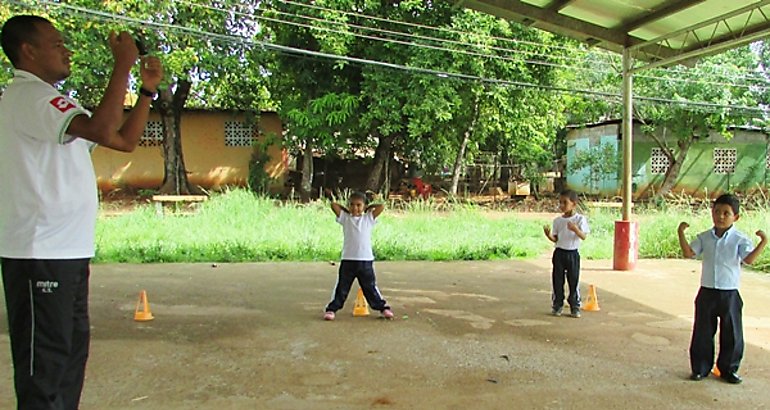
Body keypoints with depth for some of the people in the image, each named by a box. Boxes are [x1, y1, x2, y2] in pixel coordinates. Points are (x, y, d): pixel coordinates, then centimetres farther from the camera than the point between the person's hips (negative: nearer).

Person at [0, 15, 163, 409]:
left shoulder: (51, 101, 20)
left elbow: (124, 140, 18)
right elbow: (101, 130, -30)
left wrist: (148, 89, 10)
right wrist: (123, 64, -21)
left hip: (68, 250, 10)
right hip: (39, 253, -10)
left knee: (71, 349, 17)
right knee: (43, 360, -3)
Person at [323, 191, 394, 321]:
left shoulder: (369, 218, 5)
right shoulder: (345, 218, 5)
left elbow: (381, 206, -2)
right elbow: (333, 205, 0)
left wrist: (368, 208, 9)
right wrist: (346, 210, 10)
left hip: (366, 261, 0)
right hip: (348, 260, 0)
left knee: (370, 287, 9)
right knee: (341, 287, 5)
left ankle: (383, 307, 20)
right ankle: (331, 309, 14)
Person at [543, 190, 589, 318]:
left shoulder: (580, 219, -5)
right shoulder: (557, 220, 4)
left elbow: (583, 237, -13)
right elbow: (555, 239, 6)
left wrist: (575, 229, -32)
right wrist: (549, 235, -15)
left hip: (573, 253, -2)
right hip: (559, 253, 3)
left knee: (574, 281, 4)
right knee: (557, 280, 6)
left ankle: (575, 307, 14)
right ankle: (557, 305, 16)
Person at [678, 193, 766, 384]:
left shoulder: (740, 239, -6)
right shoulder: (704, 237, 4)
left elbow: (749, 259, -18)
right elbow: (689, 253, -2)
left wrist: (763, 242, -28)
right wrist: (681, 234, -9)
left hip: (729, 294, -2)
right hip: (707, 292, 2)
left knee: (731, 334, 7)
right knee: (702, 332, 8)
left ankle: (728, 369, 23)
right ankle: (700, 368, 19)